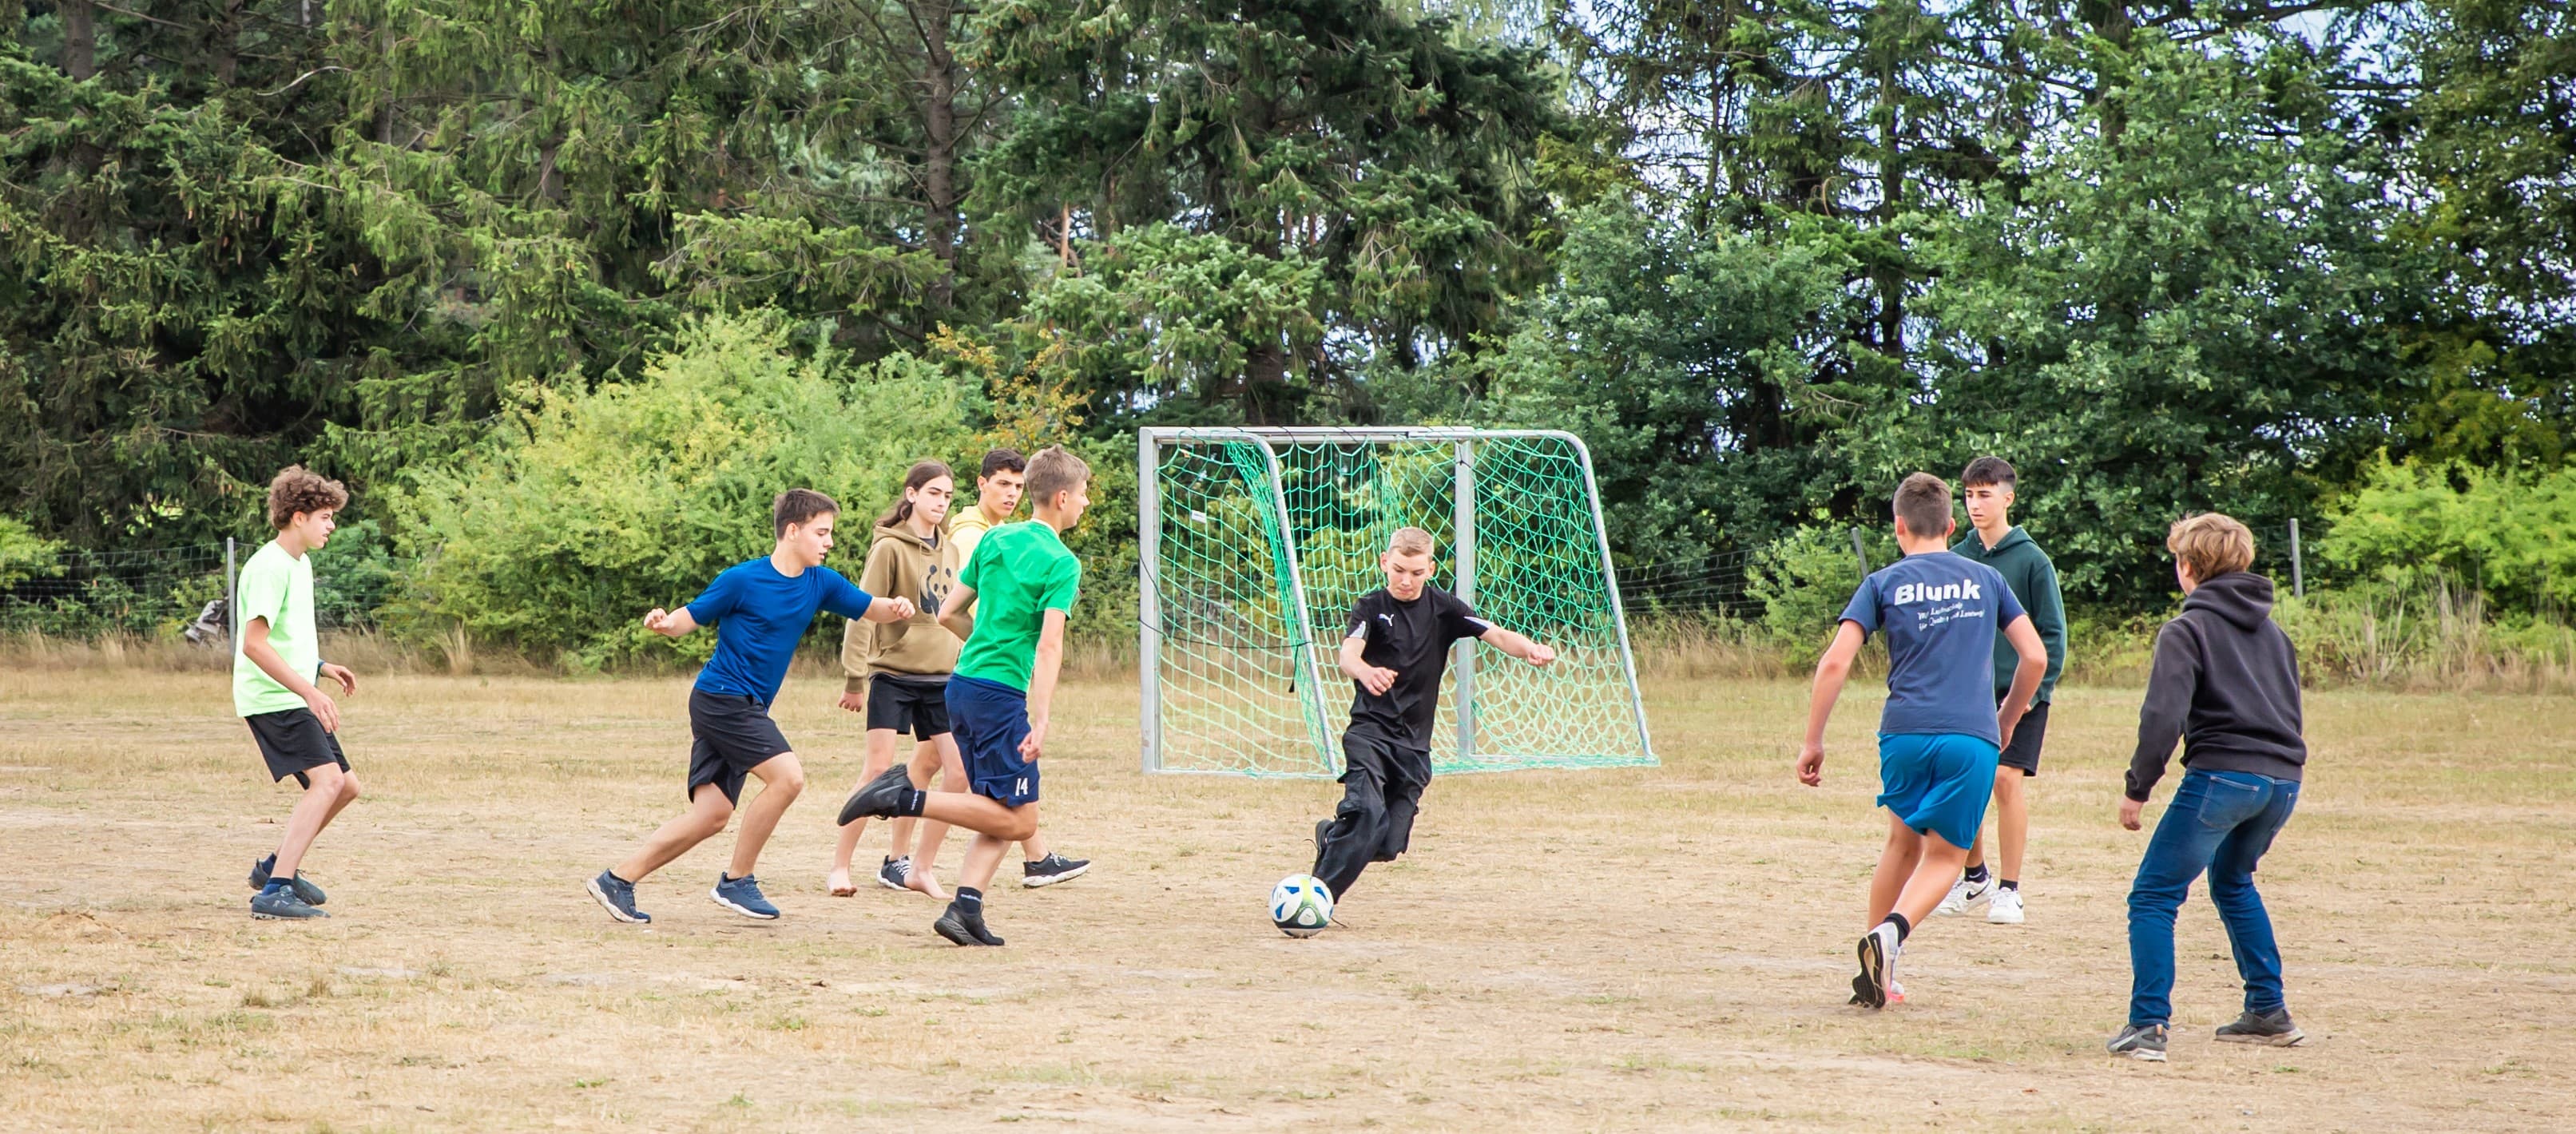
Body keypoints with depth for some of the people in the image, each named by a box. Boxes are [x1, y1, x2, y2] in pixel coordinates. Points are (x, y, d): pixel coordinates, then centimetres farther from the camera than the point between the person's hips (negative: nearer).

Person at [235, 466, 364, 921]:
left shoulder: (299, 563, 16)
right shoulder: (270, 567, -16)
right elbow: (254, 643, -24)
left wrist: (320, 667, 17)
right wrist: (309, 691, -28)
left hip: (294, 697, 10)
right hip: (271, 698, -10)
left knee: (346, 785, 12)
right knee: (327, 779, -22)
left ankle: (276, 867, 25)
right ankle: (274, 891, -26)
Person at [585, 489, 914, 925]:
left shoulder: (820, 583, 8)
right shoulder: (743, 580, -11)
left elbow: (871, 609, 11)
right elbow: (689, 618, -5)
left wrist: (896, 607, -12)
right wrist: (662, 623, -27)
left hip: (743, 708, 8)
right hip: (722, 697, -8)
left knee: (711, 814, 2)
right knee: (788, 776, -19)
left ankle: (617, 879, 7)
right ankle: (736, 881, -8)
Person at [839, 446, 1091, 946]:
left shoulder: (995, 540, 12)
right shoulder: (1061, 563, -9)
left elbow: (948, 613, 16)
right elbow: (1049, 646, -19)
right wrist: (1041, 720, -24)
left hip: (963, 685, 8)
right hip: (1002, 695, -8)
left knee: (1001, 813, 12)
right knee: (1018, 820, -3)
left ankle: (965, 909, -2)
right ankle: (908, 797, -14)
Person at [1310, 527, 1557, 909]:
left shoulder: (1443, 608, 5)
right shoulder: (1371, 607, -3)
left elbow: (1495, 635, -6)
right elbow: (1349, 654, -21)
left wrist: (1529, 649, -28)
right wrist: (1366, 672, -45)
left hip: (1415, 742, 3)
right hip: (1370, 730, -3)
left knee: (1389, 845, 0)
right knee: (1367, 813, -27)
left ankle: (1332, 836, 29)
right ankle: (1320, 892, -17)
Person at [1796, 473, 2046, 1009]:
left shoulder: (1883, 584, 8)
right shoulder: (1985, 580, 14)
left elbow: (1834, 664, -1)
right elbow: (2035, 657, 13)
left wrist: (1813, 742, 4)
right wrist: (2006, 722, 27)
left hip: (1904, 732, 1)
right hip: (1972, 736, -1)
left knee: (1903, 842, 21)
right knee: (1944, 855, 9)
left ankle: (1877, 975, 21)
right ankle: (1892, 931, -20)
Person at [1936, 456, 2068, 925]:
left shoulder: (2032, 560, -4)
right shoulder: (1956, 559, 7)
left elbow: (2053, 633, -4)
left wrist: (2035, 690, -12)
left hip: (2017, 693, -4)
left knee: (2008, 780, -10)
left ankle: (2009, 891, -2)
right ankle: (1974, 878, 24)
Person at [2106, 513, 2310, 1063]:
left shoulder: (2187, 630, -1)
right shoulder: (2272, 631, 21)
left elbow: (2164, 716, -13)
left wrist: (2137, 787, -7)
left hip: (2221, 776, -8)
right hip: (2283, 780, 8)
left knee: (2153, 897, -3)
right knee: (2233, 882, 30)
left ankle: (2148, 1026, -14)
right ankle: (2269, 1013, 28)